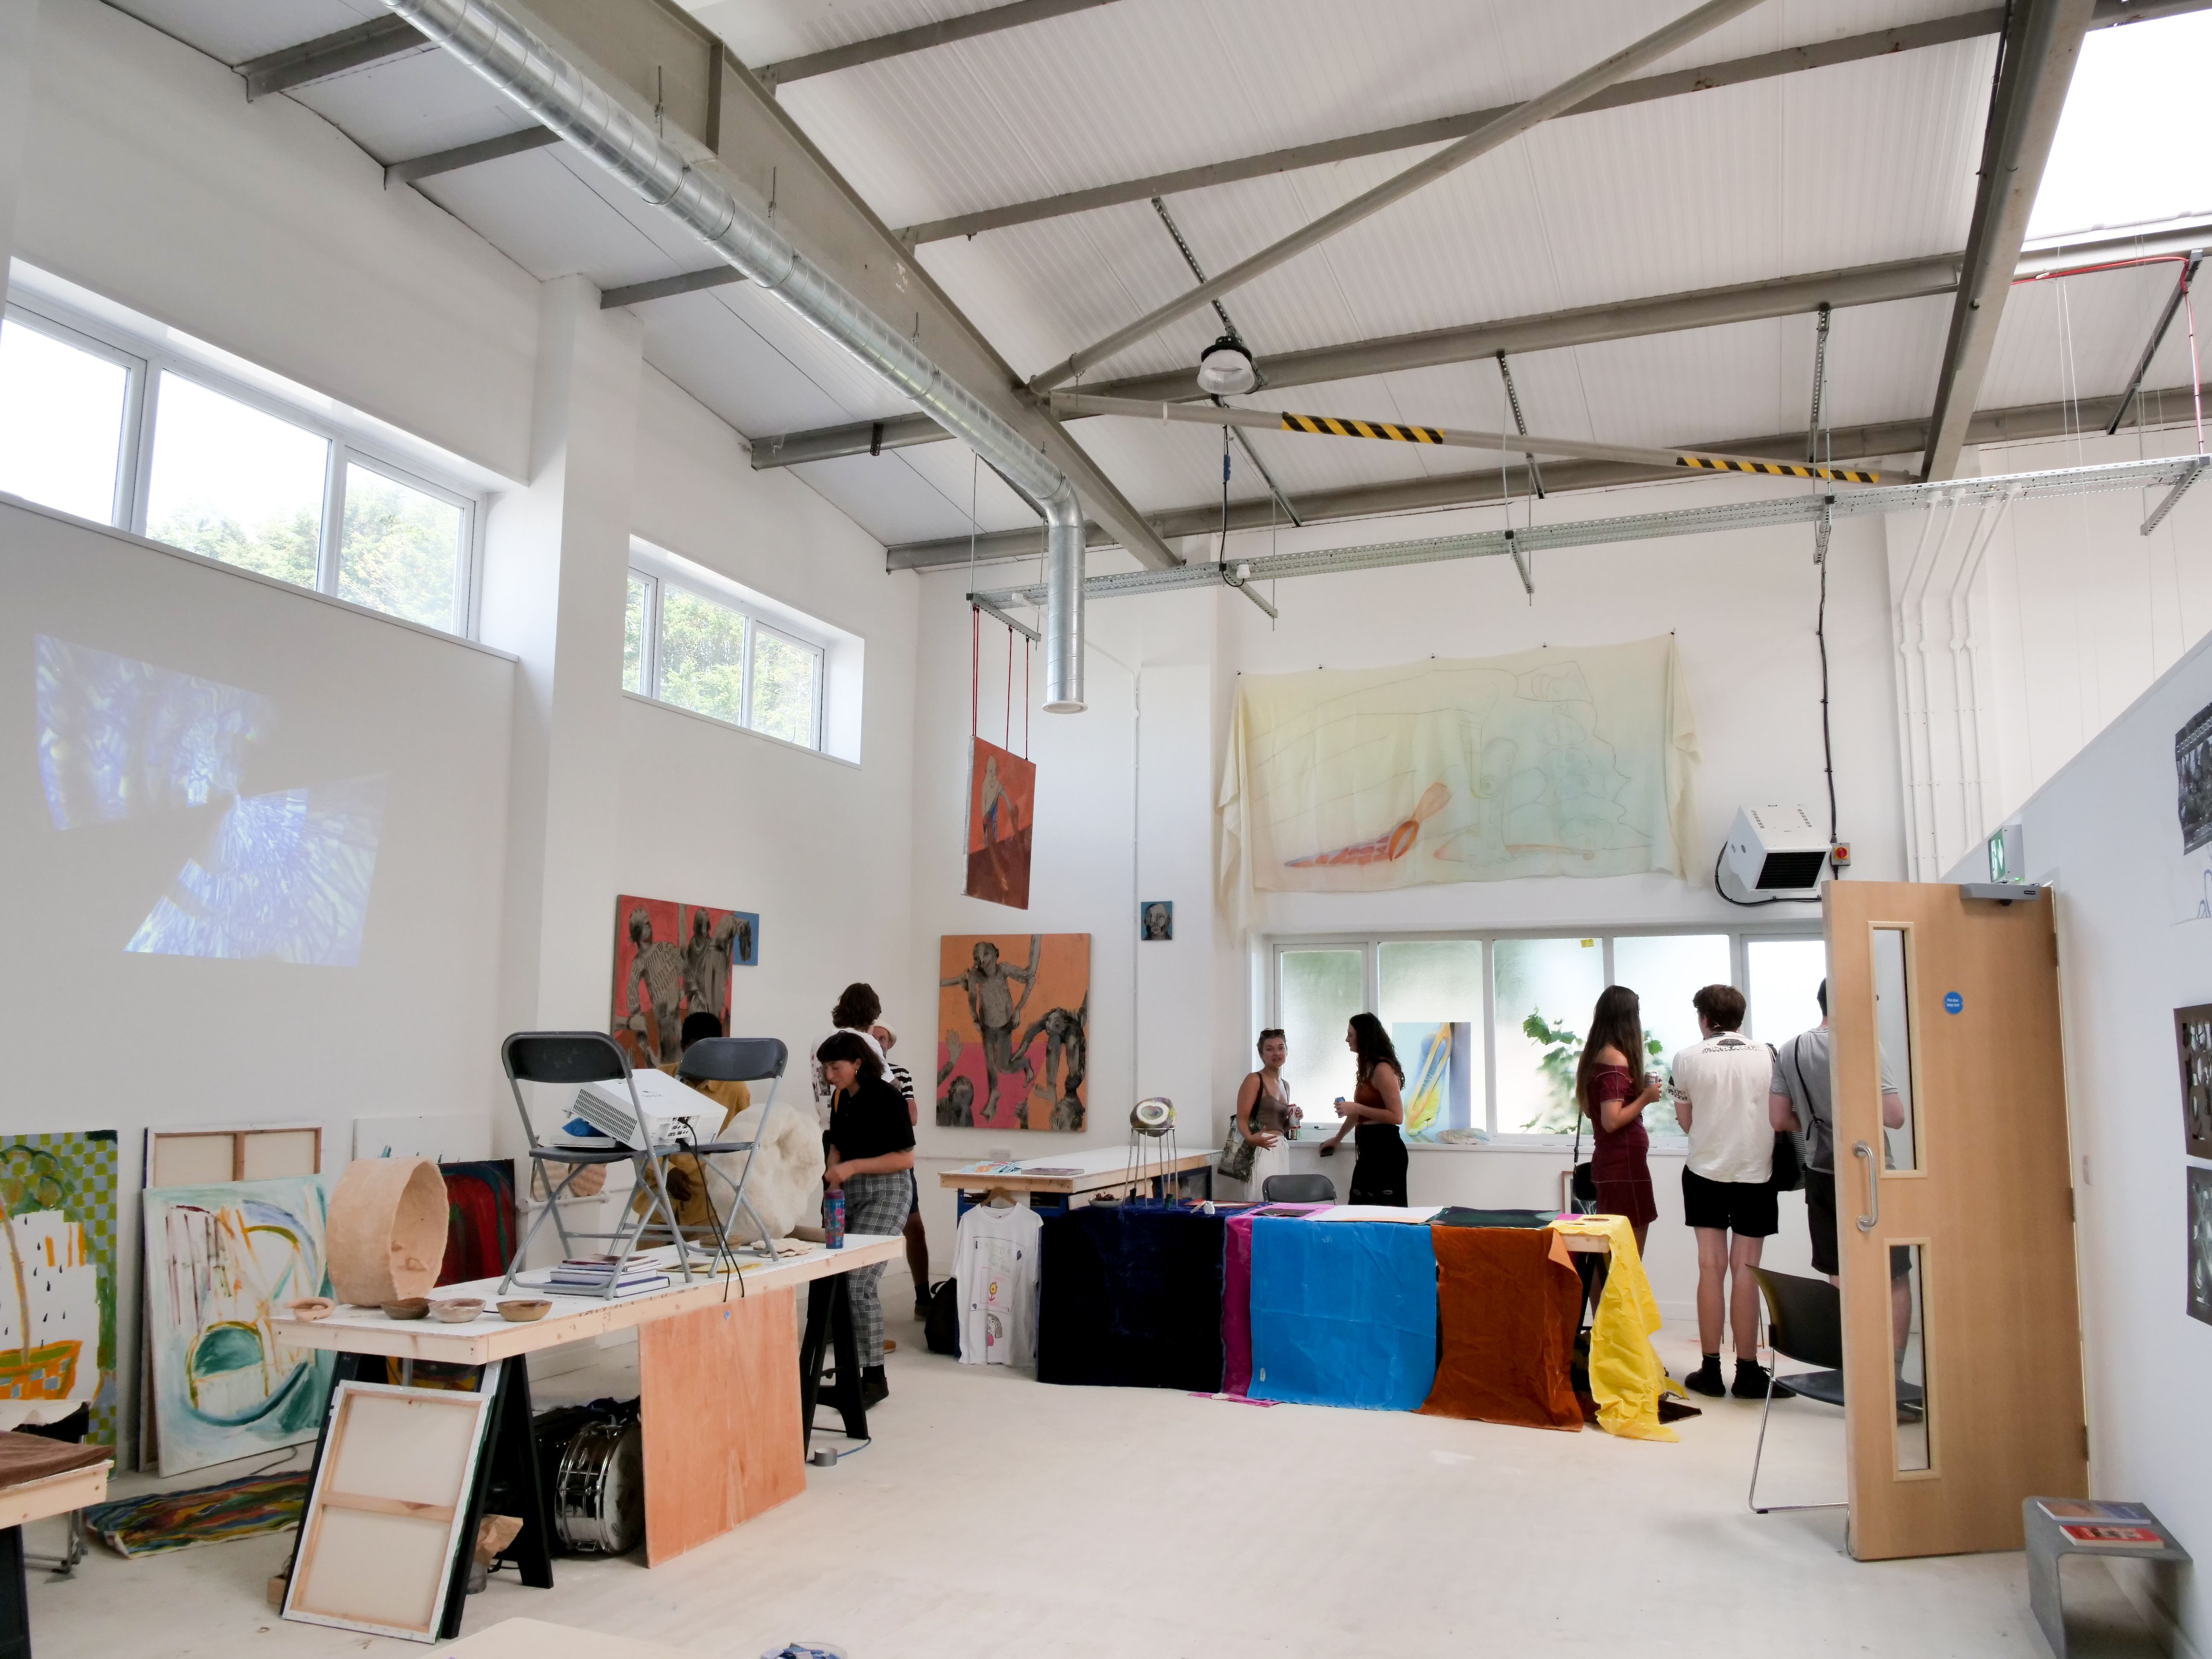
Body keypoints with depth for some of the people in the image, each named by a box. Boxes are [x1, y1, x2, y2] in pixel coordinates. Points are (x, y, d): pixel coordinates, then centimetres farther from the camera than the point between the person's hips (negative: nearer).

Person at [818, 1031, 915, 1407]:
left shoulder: (885, 1097, -13)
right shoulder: (840, 1098, 8)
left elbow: (905, 1157, -15)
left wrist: (853, 1166, -19)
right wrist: (832, 1169, 1)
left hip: (885, 1192, -7)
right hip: (848, 1193, 7)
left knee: (859, 1282, -12)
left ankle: (874, 1376, 0)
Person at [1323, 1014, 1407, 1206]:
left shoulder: (1383, 1069, -15)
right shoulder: (1369, 1068, 16)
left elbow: (1397, 1116, -21)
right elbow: (1359, 1112, 28)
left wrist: (1356, 1108, -21)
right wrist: (1337, 1138, 36)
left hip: (1385, 1151, -10)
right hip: (1371, 1151, 10)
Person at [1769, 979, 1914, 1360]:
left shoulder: (1790, 1051, 2)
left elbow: (1779, 1118, 4)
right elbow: (1895, 1116, -20)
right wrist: (1867, 1106, 0)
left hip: (1821, 1176, 5)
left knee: (1840, 1280, 13)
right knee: (1895, 1278, 8)